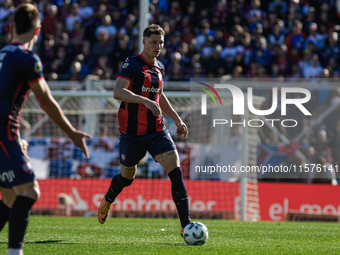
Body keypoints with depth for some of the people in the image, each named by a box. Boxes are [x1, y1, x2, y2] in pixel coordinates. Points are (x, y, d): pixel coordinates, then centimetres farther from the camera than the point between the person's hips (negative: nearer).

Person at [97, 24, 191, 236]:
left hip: (157, 130, 5)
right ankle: (107, 201, 46)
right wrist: (146, 101, -36)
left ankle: (186, 225, -15)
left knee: (176, 171, -12)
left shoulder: (159, 67, 12)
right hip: (132, 131, -5)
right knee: (127, 177, 10)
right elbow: (118, 92, -25)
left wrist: (177, 120, 25)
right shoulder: (132, 64, -11)